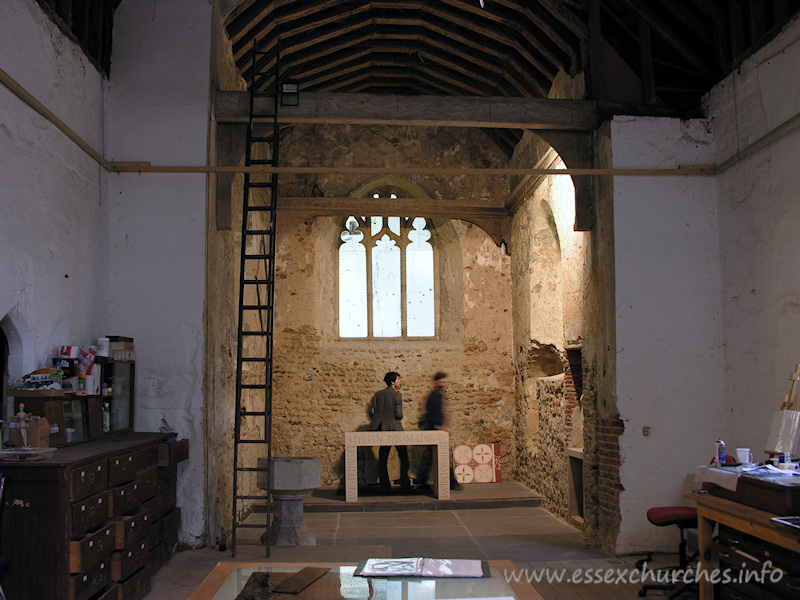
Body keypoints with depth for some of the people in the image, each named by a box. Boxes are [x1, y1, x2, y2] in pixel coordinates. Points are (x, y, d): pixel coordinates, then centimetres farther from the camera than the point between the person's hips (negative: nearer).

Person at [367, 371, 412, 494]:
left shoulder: (378, 394, 10)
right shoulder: (397, 395, -7)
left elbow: (369, 411, 6)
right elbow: (398, 414, -13)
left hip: (379, 428, 5)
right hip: (394, 427, -5)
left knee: (382, 458, 8)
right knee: (404, 457, 9)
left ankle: (384, 487, 6)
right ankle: (405, 485, 9)